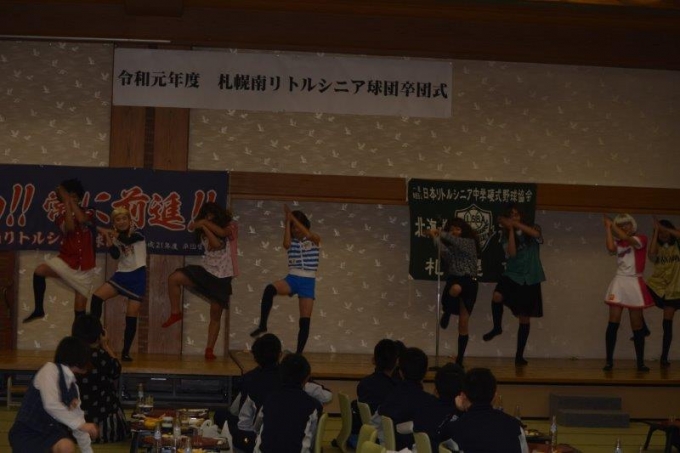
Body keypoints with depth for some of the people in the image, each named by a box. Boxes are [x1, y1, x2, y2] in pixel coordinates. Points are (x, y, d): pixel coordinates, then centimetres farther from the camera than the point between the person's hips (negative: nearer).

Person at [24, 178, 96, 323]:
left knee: (80, 308, 0)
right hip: (66, 260, 1)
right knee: (40, 270, -27)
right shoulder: (62, 215, 1)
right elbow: (69, 227, -21)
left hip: (84, 267, -1)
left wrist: (71, 201, -19)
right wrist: (66, 203, -20)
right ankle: (39, 310, -16)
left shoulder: (88, 213, 0)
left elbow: (82, 220, -25)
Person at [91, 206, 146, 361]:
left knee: (131, 317, -5)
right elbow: (116, 255, -8)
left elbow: (127, 239, -24)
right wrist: (107, 238, -16)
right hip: (122, 275, 4)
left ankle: (125, 352, 2)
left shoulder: (137, 234, -3)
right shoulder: (116, 237, 7)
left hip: (137, 276, -4)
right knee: (97, 297, -17)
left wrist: (108, 232, -19)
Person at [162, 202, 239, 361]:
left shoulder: (230, 227, 2)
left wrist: (205, 224, -14)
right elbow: (216, 244, -14)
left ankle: (209, 350, 5)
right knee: (174, 278, -21)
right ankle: (175, 313, -6)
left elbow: (222, 232, -22)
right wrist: (205, 227, -19)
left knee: (216, 314, -1)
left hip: (222, 277, -2)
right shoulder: (204, 233, 6)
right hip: (207, 271, 2)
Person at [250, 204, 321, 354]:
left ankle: (299, 353, 5)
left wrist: (293, 217, -18)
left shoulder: (314, 240, 2)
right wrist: (287, 221, -14)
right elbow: (286, 244, -17)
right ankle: (262, 325, -29)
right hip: (292, 279, 1)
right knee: (270, 289, -33)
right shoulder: (292, 241, 7)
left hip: (307, 282, -1)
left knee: (305, 322, -4)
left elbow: (307, 234, -20)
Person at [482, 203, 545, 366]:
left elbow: (536, 234, -19)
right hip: (513, 275, 0)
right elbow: (511, 253, -12)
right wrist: (511, 229, -10)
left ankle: (519, 355, 14)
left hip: (530, 279, 0)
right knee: (497, 296, -33)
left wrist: (515, 224, -20)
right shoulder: (507, 236, 6)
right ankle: (497, 327, -7)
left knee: (525, 318, 4)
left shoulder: (531, 231, 6)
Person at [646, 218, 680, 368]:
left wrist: (664, 228, -19)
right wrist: (656, 231, -16)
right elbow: (651, 254, -20)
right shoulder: (657, 248, 4)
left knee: (667, 324, -1)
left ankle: (664, 358, 5)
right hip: (655, 286, 2)